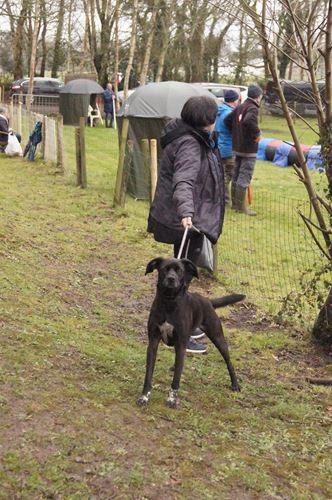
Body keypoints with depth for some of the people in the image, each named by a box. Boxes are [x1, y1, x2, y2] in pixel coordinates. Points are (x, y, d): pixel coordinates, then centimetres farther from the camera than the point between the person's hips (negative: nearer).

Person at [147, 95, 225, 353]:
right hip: (187, 222, -11)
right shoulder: (189, 145, -24)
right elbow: (183, 181, -40)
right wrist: (186, 212, -56)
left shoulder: (195, 138, 9)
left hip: (190, 218, 11)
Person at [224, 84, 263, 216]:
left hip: (237, 147, 9)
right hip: (249, 149, -9)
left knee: (236, 175, 15)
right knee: (244, 178, -5)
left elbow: (227, 120, 13)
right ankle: (241, 206, -4)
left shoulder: (240, 107, 10)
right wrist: (257, 133, -21)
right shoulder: (253, 108, -15)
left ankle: (235, 202, 25)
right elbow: (248, 121, -35)